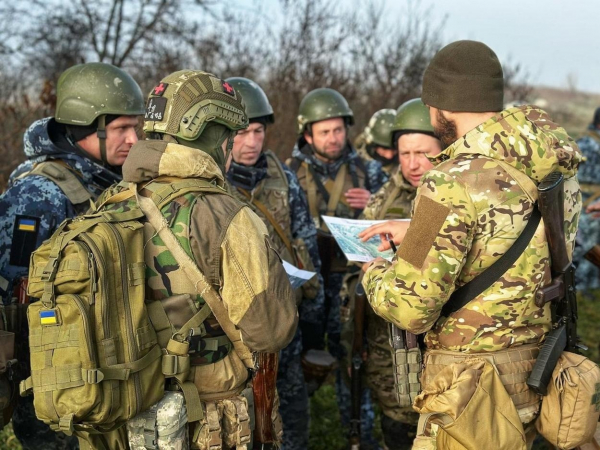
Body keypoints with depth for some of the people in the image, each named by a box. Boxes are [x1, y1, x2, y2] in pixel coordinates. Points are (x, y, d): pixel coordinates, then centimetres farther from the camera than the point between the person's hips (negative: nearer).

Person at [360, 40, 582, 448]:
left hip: (476, 384, -7)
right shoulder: (558, 167, -1)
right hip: (541, 371, 7)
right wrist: (420, 233, 17)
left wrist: (375, 274, 0)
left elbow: (411, 308, -20)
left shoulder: (454, 183, -23)